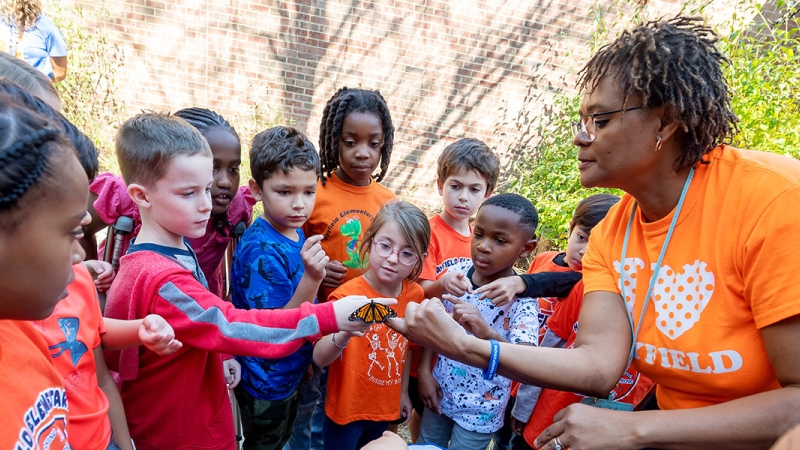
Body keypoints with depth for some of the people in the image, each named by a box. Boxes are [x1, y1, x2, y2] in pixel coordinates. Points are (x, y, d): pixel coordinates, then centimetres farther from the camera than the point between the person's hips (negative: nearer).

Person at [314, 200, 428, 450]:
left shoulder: (415, 294, -9)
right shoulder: (347, 296, -23)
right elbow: (319, 358, -30)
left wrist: (403, 392, 14)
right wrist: (343, 335, -48)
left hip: (386, 406, 4)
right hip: (347, 408, -4)